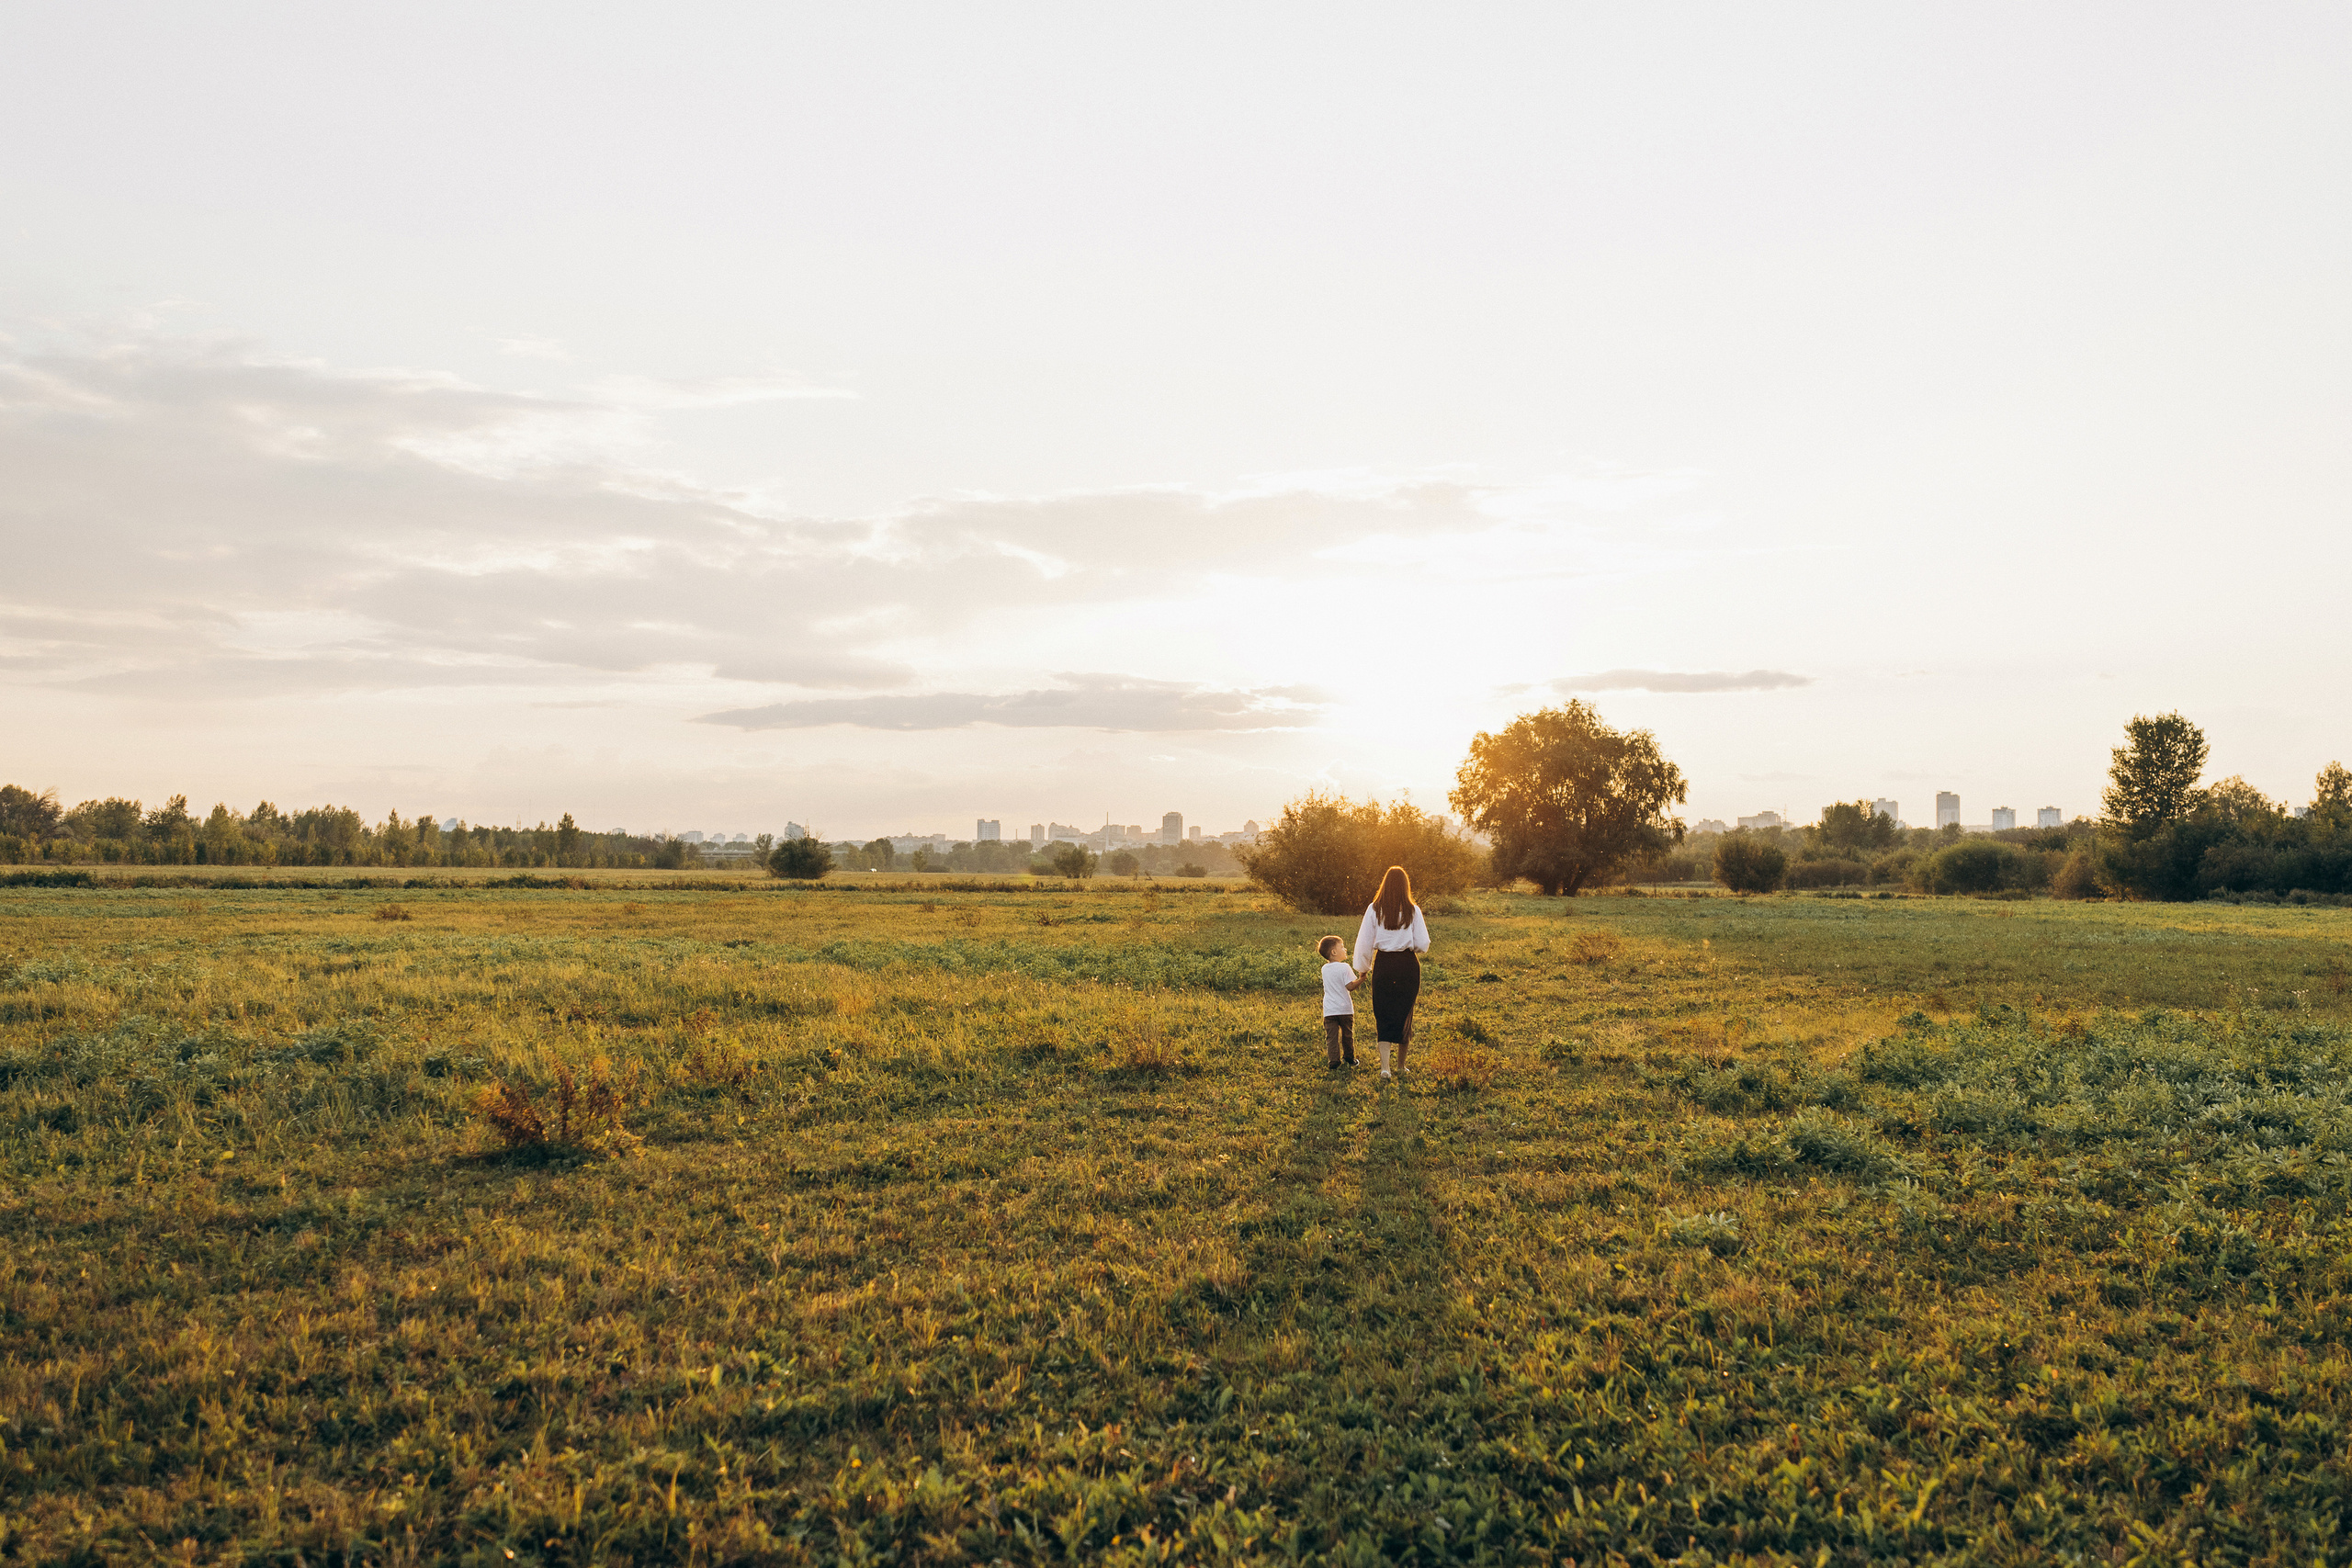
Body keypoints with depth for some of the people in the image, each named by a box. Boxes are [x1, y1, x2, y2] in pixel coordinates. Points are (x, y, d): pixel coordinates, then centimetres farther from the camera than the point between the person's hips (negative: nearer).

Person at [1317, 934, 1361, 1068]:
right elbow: (1350, 986, -17)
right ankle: (1350, 1059, 26)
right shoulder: (1345, 967, -12)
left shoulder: (1325, 969, 7)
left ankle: (1333, 1060, -7)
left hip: (1329, 1011, 3)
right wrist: (1361, 979, -14)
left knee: (1331, 1037, 2)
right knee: (1347, 1035, 14)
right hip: (1345, 1009, -3)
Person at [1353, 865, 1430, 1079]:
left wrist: (1363, 968, 14)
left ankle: (1385, 1066, -11)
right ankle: (1401, 1066, 25)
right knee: (1405, 1014, 14)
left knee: (1384, 1015, 4)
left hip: (1383, 965, 0)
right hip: (1408, 965, 1)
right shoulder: (1413, 911, -4)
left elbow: (1364, 942, 0)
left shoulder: (1374, 909, -4)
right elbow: (1423, 945, -3)